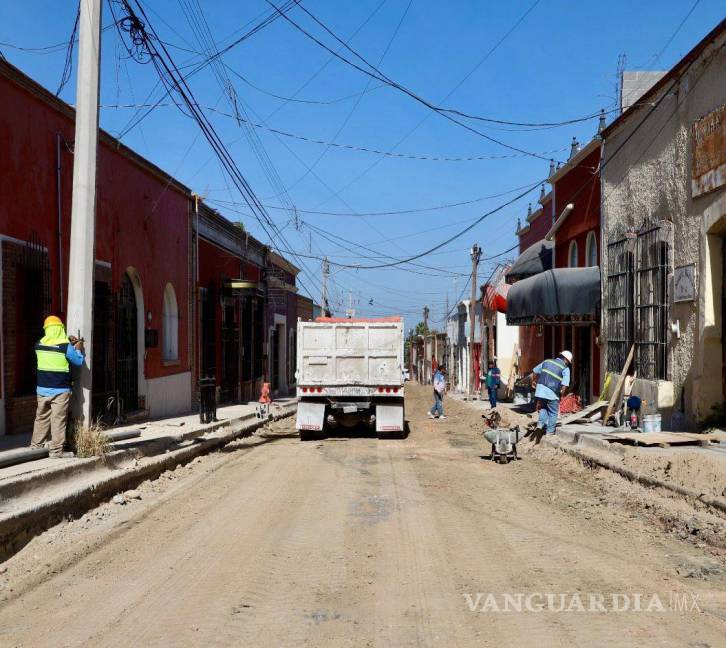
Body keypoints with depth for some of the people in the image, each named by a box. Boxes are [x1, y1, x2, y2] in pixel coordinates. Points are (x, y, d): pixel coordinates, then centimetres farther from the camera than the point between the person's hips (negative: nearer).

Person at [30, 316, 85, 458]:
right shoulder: (66, 347, -14)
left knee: (41, 417, 16)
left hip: (42, 389, 5)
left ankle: (36, 445, 23)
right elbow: (79, 361, -2)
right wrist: (78, 349, 14)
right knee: (58, 420, -1)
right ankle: (56, 450, 0)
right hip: (60, 390, -5)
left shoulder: (39, 345, 1)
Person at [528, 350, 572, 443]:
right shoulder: (565, 369, -1)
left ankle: (540, 425, 4)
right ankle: (549, 433, 15)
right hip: (552, 393, -4)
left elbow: (535, 371, 23)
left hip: (540, 391, 4)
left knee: (543, 409, 25)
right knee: (553, 413, 13)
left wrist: (534, 381, 38)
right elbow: (565, 384, -13)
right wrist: (562, 393, 3)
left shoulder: (547, 361, 14)